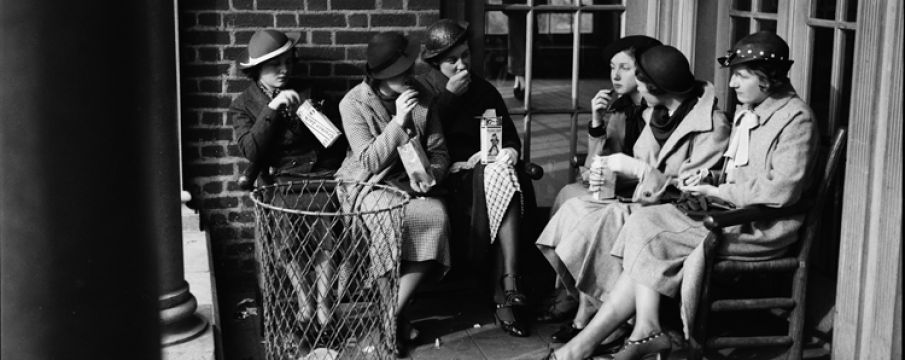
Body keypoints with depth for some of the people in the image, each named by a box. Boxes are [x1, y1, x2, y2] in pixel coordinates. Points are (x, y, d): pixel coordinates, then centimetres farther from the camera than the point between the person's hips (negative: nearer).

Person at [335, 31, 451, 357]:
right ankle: (391, 318, -17)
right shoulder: (354, 104, -10)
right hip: (368, 185, -4)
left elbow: (439, 151, 8)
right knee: (394, 218, -36)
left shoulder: (422, 98, 2)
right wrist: (399, 121, -25)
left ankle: (392, 314, -19)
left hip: (410, 182, 4)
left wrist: (431, 173, -15)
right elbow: (370, 162, -17)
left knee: (437, 215, -29)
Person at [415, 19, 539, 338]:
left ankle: (504, 291, -36)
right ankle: (508, 285, -32)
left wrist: (509, 151, -5)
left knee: (504, 170, -32)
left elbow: (511, 136, 18)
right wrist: (450, 95, -8)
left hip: (487, 169, 4)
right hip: (449, 177, -3)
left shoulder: (484, 90, 17)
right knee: (501, 178, -32)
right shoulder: (423, 90, 6)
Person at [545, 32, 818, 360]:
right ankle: (646, 330, -23)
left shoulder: (795, 118, -12)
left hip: (764, 227, -9)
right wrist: (707, 185, 3)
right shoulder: (747, 111, 17)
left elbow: (782, 191, -21)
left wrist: (719, 192, -16)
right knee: (645, 220, -11)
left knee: (655, 244, -19)